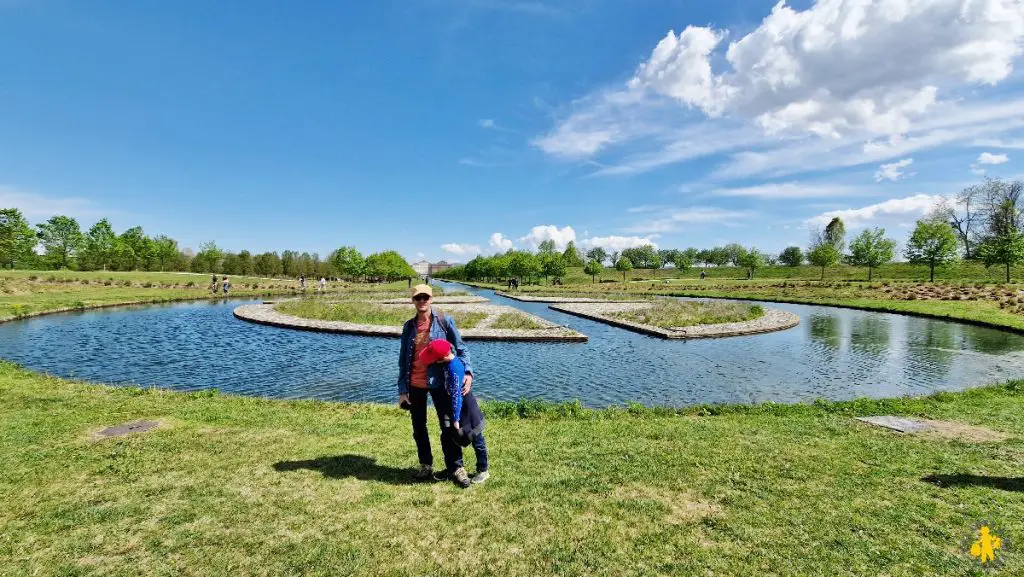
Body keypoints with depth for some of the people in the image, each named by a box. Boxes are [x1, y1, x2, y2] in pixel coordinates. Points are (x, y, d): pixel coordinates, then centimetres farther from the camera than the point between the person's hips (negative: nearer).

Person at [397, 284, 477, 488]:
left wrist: (468, 371, -17)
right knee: (419, 427, 13)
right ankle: (426, 465, 29)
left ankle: (455, 467, 12)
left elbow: (461, 348, -2)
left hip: (438, 382, -3)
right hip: (415, 385, 3)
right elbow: (403, 360, 5)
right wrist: (402, 390, 1)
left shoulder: (444, 321, -5)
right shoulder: (409, 326, 3)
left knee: (447, 425, 1)